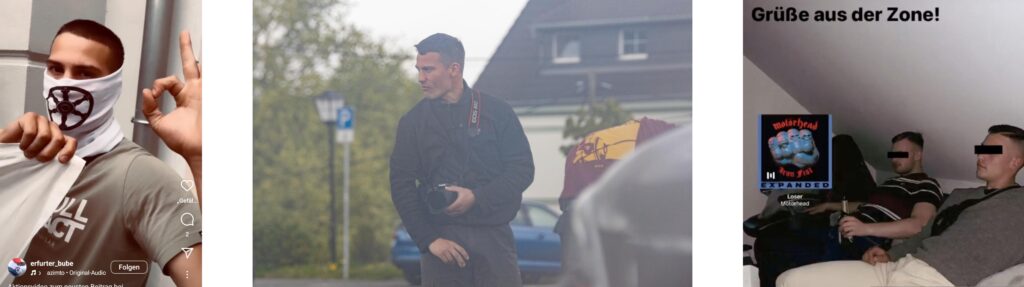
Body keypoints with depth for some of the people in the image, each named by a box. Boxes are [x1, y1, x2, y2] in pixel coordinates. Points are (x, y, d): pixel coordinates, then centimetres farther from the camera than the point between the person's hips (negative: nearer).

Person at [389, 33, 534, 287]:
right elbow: (402, 187, 4)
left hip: (494, 237, 0)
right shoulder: (413, 121, 8)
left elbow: (522, 169, 2)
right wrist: (429, 240, -7)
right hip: (441, 239, 1)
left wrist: (477, 197, -12)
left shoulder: (497, 112, 6)